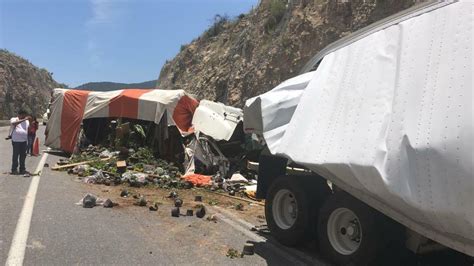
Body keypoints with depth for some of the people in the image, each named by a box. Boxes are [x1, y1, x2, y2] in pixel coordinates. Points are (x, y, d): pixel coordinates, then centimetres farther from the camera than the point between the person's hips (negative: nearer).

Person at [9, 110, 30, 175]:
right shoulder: (13, 119, 0)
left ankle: (22, 169, 14)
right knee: (15, 155, -1)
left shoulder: (27, 121, 15)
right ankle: (14, 169, 6)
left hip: (24, 140, 4)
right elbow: (14, 123, -23)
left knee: (23, 155, 7)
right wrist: (24, 120, -30)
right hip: (16, 140, -4)